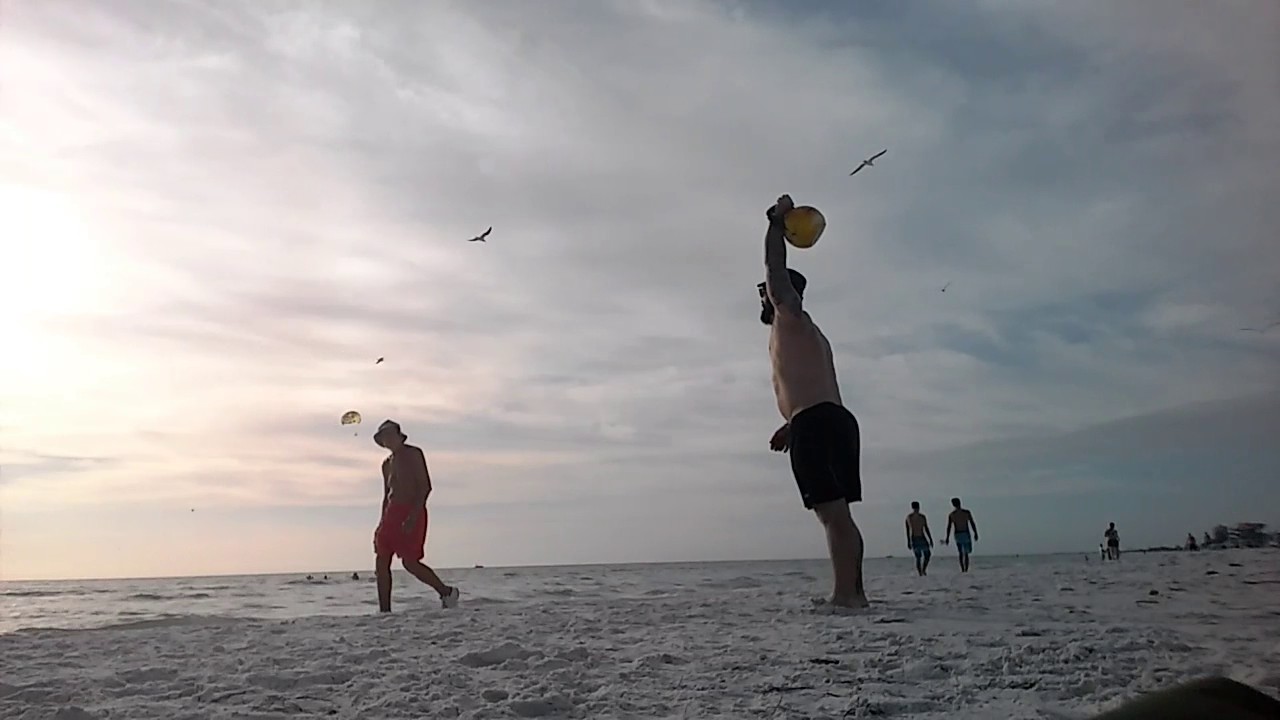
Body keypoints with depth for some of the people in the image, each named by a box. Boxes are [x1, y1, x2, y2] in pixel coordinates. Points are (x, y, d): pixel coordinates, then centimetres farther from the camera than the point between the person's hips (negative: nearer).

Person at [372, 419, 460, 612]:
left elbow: (426, 486, -11)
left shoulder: (413, 454, -3)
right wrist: (383, 523, 16)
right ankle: (384, 611, 5)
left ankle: (446, 592, 8)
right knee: (381, 562, 0)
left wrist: (413, 515, -20)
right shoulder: (387, 464, 19)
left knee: (410, 562, -11)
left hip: (412, 512, -7)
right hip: (391, 513, 7)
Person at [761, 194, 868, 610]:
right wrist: (791, 423, 31)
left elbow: (775, 266, -3)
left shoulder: (791, 318, 3)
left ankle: (845, 595, -18)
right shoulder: (807, 333, 29)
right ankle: (854, 591, 11)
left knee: (833, 513, -15)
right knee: (838, 513, 9)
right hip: (836, 420, 10)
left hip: (815, 425, -10)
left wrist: (777, 222, 6)